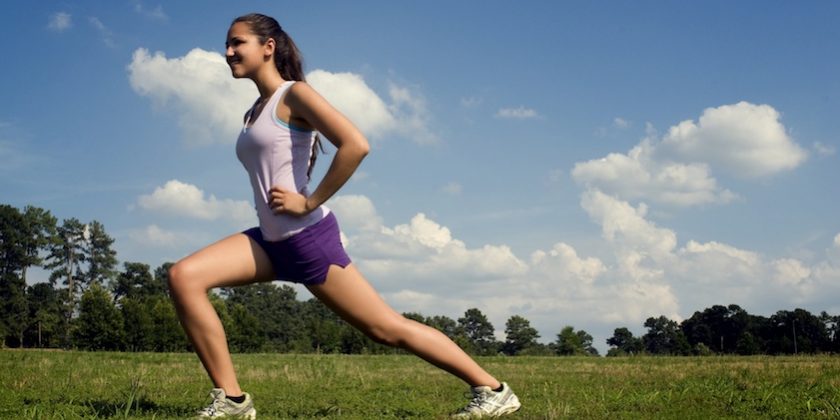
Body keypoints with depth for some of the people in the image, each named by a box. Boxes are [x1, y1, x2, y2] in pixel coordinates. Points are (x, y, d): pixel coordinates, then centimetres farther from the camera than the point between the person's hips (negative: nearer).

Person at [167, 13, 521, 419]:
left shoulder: (293, 95, -8)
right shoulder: (256, 110, 17)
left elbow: (356, 145, -22)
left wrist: (308, 202, -18)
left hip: (307, 237, -8)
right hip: (271, 239, 8)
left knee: (387, 328, -3)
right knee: (183, 277, -9)